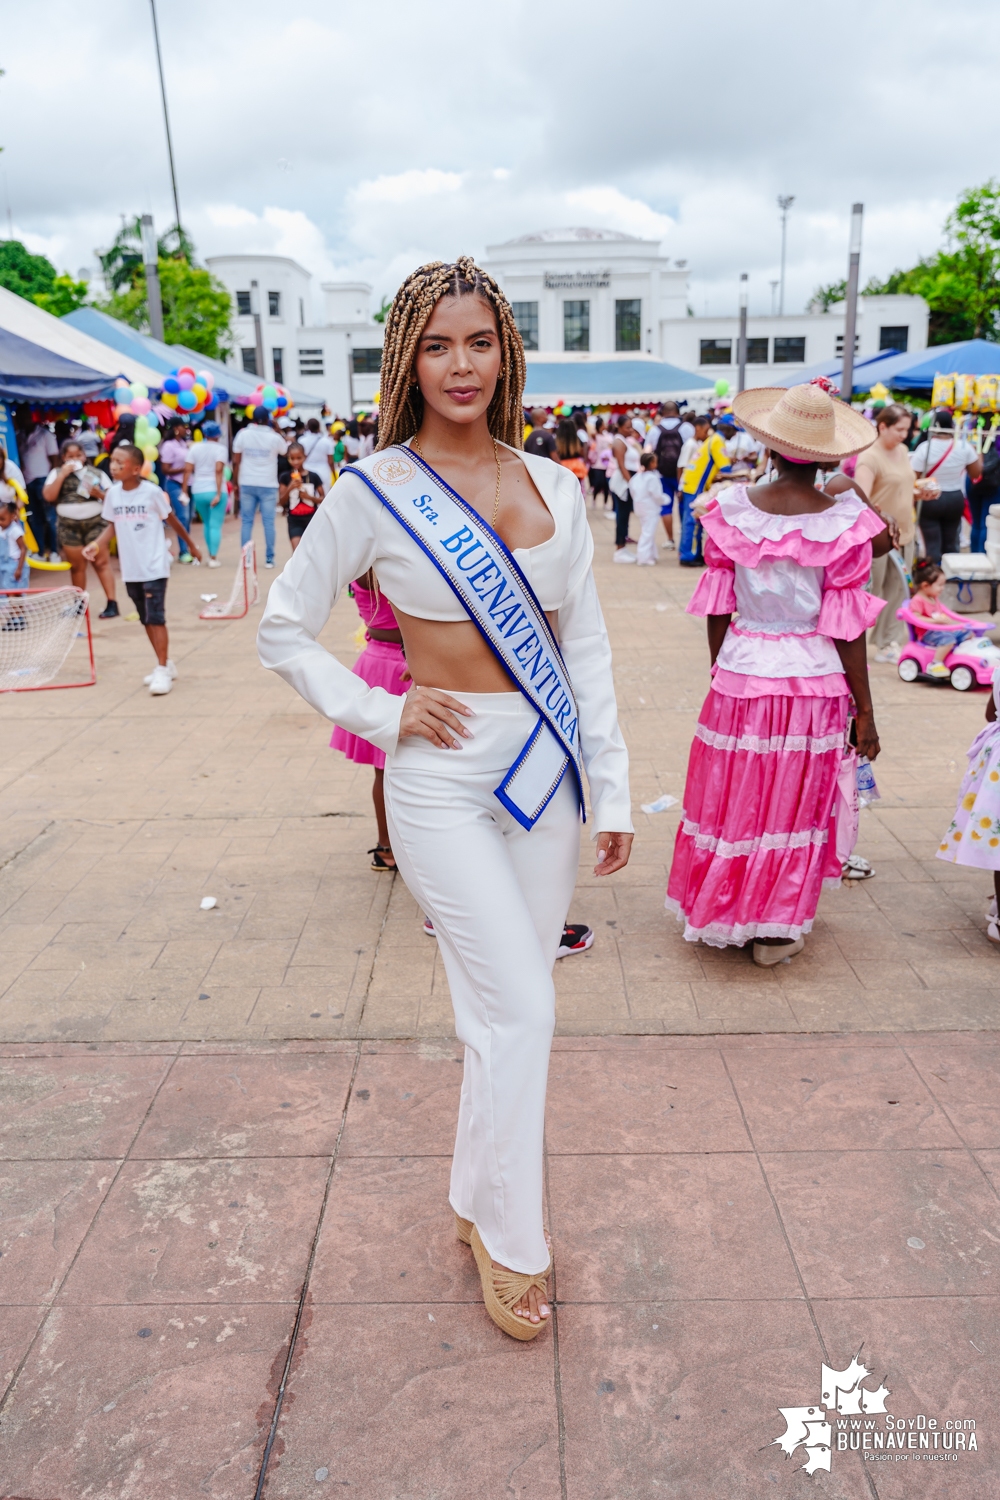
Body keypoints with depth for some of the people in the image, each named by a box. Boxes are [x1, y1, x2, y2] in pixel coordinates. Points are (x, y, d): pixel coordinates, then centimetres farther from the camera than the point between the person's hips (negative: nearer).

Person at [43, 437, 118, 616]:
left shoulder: (96, 473, 5)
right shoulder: (57, 473, 6)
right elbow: (49, 496, -7)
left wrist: (100, 494, -16)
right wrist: (63, 474, -11)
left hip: (95, 522, -1)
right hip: (68, 525, 2)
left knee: (102, 562, -8)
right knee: (77, 566, 8)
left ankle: (111, 603, -10)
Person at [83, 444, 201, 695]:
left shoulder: (152, 491, -12)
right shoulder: (113, 494, 2)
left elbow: (172, 520, 0)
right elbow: (112, 526, 12)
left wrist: (191, 545, 9)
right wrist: (97, 544, -5)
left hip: (154, 567, -6)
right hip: (130, 569, 6)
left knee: (155, 618, -9)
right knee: (146, 619, 12)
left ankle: (163, 671, -5)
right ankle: (165, 664, 24)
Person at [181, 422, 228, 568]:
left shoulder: (194, 447, 6)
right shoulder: (220, 448, -4)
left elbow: (187, 470, -1)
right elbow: (218, 470, -16)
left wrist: (184, 491, 1)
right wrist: (218, 494, -17)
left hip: (198, 491, 4)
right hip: (215, 490, -4)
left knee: (207, 524, 19)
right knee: (216, 525, 1)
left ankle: (211, 555, 25)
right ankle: (213, 558, -3)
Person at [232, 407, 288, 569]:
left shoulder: (243, 434, -2)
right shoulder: (274, 437, -5)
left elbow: (236, 461, 0)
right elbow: (287, 450, 15)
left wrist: (235, 483, 8)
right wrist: (279, 431, 19)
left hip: (247, 484, 1)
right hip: (268, 485, -1)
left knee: (246, 521, 6)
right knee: (268, 522, 3)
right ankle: (269, 558, 2)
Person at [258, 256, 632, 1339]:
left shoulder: (553, 487, 5)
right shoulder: (375, 490, -6)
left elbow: (585, 646, 7)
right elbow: (284, 629, 2)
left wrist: (612, 790, 5)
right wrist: (377, 714, -9)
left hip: (545, 766, 5)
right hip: (442, 777, -4)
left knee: (509, 1001, 14)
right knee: (520, 1009, -4)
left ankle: (478, 1197, 37)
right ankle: (510, 1243, 21)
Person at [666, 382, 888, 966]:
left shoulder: (732, 508, -5)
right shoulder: (845, 520, -10)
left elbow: (716, 609, 1)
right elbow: (847, 630, -9)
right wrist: (865, 710, 0)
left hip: (741, 672, 2)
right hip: (814, 678, -1)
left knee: (732, 795, 16)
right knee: (794, 803, 12)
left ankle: (715, 913, 32)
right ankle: (776, 930, 24)